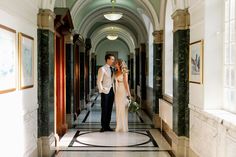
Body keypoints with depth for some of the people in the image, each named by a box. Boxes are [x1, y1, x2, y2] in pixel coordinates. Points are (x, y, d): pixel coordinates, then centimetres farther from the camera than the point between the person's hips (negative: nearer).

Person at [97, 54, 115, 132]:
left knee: (109, 109, 9)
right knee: (104, 110, -1)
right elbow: (99, 81, -9)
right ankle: (103, 126, 8)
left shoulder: (112, 69, 13)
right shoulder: (102, 69, -8)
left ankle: (107, 126, 18)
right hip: (105, 91, -6)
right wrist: (102, 90, -12)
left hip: (111, 91, 7)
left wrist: (113, 89, 6)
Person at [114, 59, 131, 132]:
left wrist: (128, 93, -11)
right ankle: (119, 127, 17)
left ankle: (124, 127, 7)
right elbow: (116, 83, 11)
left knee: (123, 109, -2)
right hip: (117, 92, 7)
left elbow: (126, 83, -9)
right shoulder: (116, 72, 12)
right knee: (118, 110, 9)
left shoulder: (124, 72, -6)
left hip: (123, 92, -7)